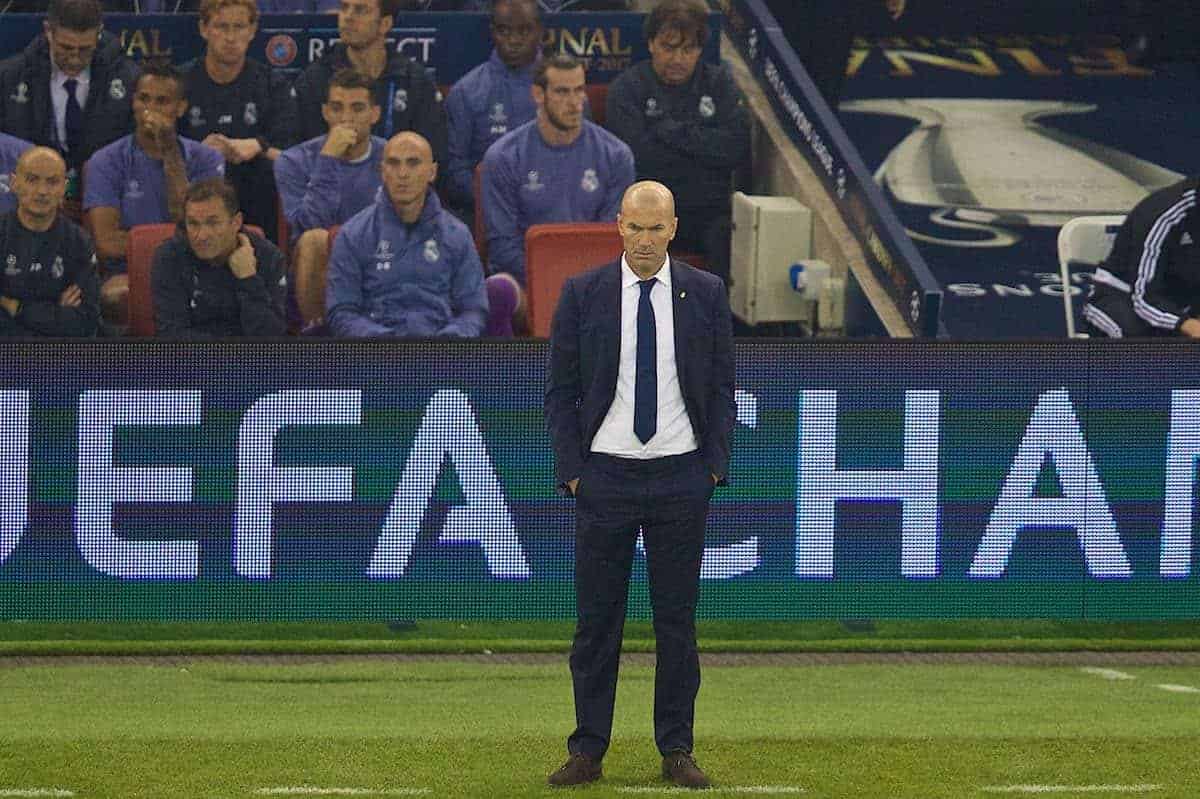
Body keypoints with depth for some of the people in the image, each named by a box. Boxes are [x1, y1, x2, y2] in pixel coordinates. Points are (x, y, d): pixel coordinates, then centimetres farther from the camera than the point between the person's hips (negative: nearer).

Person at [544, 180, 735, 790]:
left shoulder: (706, 294, 3)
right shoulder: (582, 294, 1)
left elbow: (721, 388, 7)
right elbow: (561, 390, 3)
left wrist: (715, 465, -1)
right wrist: (571, 470, -3)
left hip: (681, 477, 1)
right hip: (605, 476, -1)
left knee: (677, 619, 3)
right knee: (596, 620, 1)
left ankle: (676, 751, 9)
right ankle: (588, 751, 6)